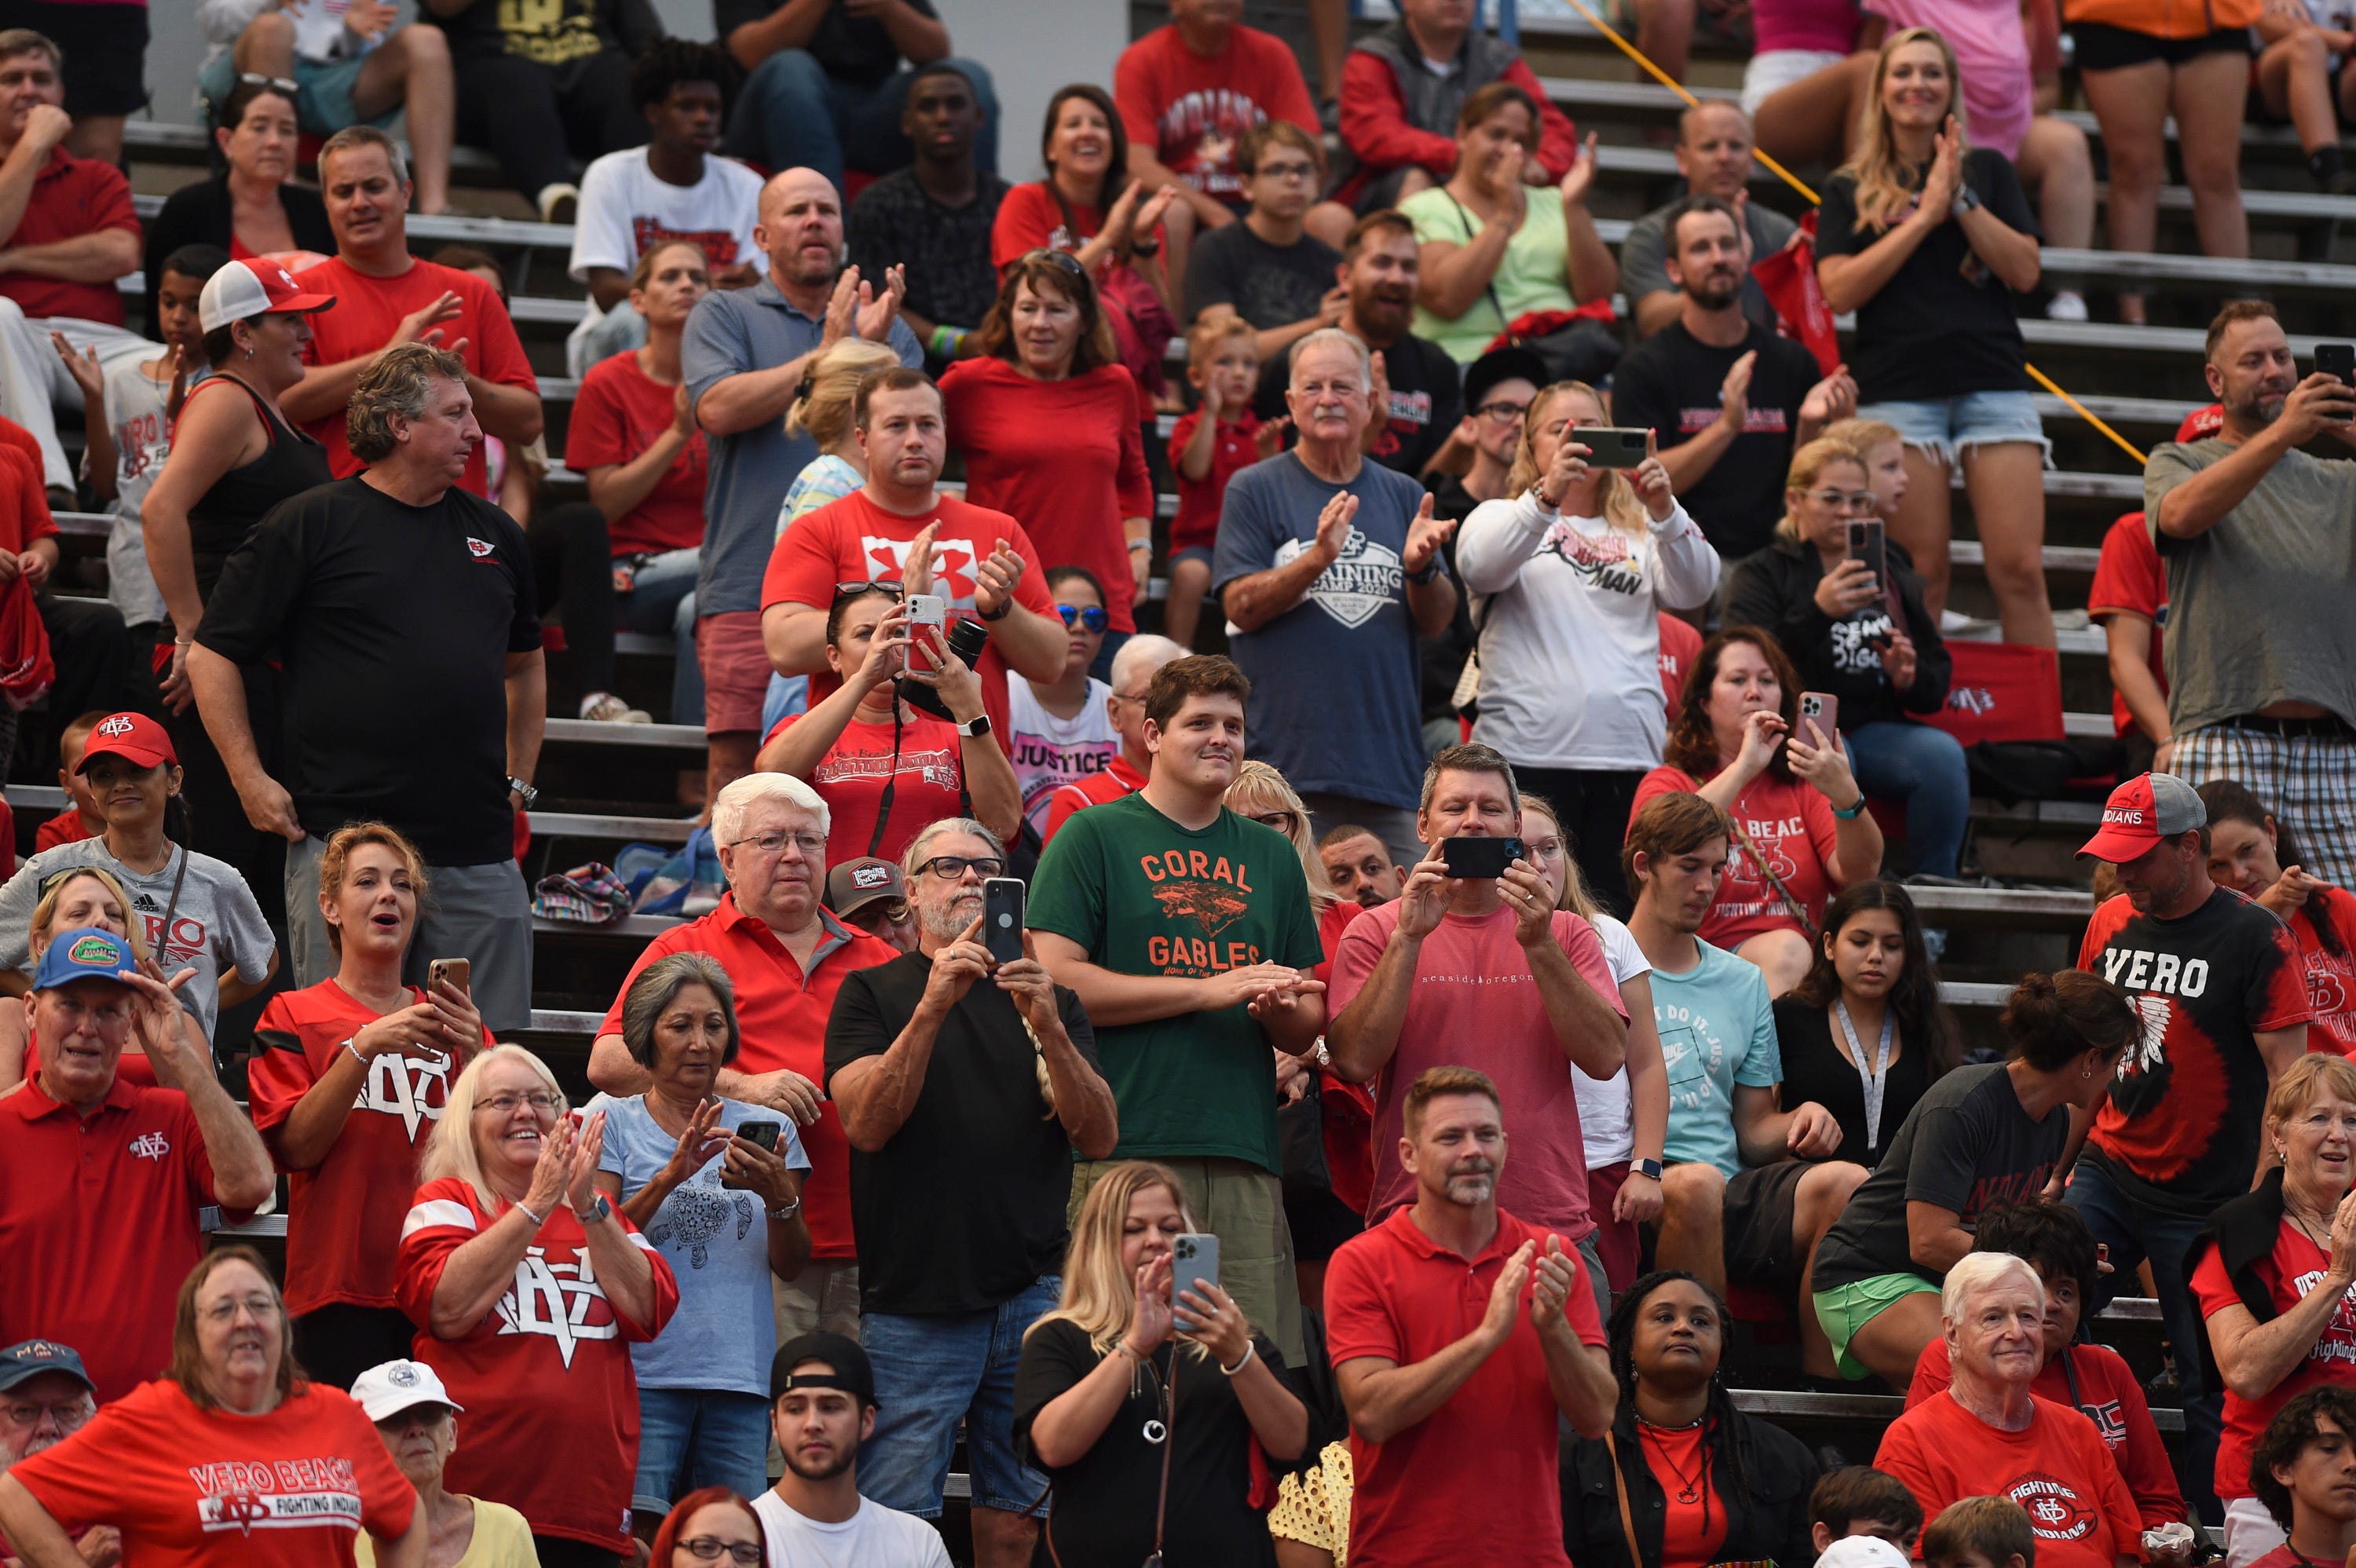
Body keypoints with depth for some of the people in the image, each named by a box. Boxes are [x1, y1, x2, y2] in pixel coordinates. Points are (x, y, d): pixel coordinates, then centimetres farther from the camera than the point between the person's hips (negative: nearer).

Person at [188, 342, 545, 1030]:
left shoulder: (494, 532, 15)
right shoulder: (310, 525, -1)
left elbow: (524, 664, 30)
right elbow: (213, 654, 0)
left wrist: (519, 779, 19)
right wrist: (250, 780, -6)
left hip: (479, 846, 5)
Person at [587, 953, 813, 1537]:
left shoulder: (766, 1130, 15)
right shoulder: (614, 1121, 8)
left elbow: (791, 1266, 10)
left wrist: (779, 1194, -10)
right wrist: (670, 1177, -16)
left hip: (742, 1376, 3)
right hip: (645, 1370, -3)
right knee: (637, 1537, -14)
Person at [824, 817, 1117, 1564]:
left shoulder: (1050, 1000, 15)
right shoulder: (875, 994, 8)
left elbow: (1099, 1139, 2)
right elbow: (866, 1124, -9)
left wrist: (1049, 1029, -13)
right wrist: (932, 1006, -19)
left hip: (1033, 1298, 2)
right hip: (913, 1301, -2)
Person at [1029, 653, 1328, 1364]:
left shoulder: (1270, 856, 21)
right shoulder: (1093, 838, 6)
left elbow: (1307, 1032, 23)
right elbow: (1056, 979, -7)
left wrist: (1280, 1007, -3)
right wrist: (1209, 989, -9)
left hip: (1245, 1154, 5)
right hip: (1128, 1147, -4)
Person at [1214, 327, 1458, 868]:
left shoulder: (1404, 496, 15)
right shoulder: (1255, 490, 5)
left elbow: (1436, 620, 11)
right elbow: (1242, 608, -5)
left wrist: (1421, 567, -11)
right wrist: (1318, 558, -19)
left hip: (1388, 760, 3)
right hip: (1286, 757, -3)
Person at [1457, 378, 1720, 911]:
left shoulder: (1639, 530, 20)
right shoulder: (1502, 518, 14)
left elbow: (1696, 589, 2)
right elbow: (1480, 568, -9)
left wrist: (1663, 510, -17)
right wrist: (1547, 496, -25)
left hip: (1629, 754, 2)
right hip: (1529, 752, -2)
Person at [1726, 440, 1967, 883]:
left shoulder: (1895, 575, 21)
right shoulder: (1762, 575, 8)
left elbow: (1938, 683, 21)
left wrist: (1910, 677, -4)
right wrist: (1816, 612, -23)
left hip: (1879, 727, 4)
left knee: (1943, 754, -27)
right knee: (1830, 758, -39)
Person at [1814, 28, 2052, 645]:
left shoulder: (1988, 171, 14)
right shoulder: (1851, 189, 11)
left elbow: (2024, 270, 4)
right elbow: (1841, 289, -3)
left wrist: (1960, 198, -6)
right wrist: (1925, 216, -6)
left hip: (1993, 382, 1)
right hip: (1897, 388, -1)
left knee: (2020, 570, -8)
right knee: (1921, 578, -4)